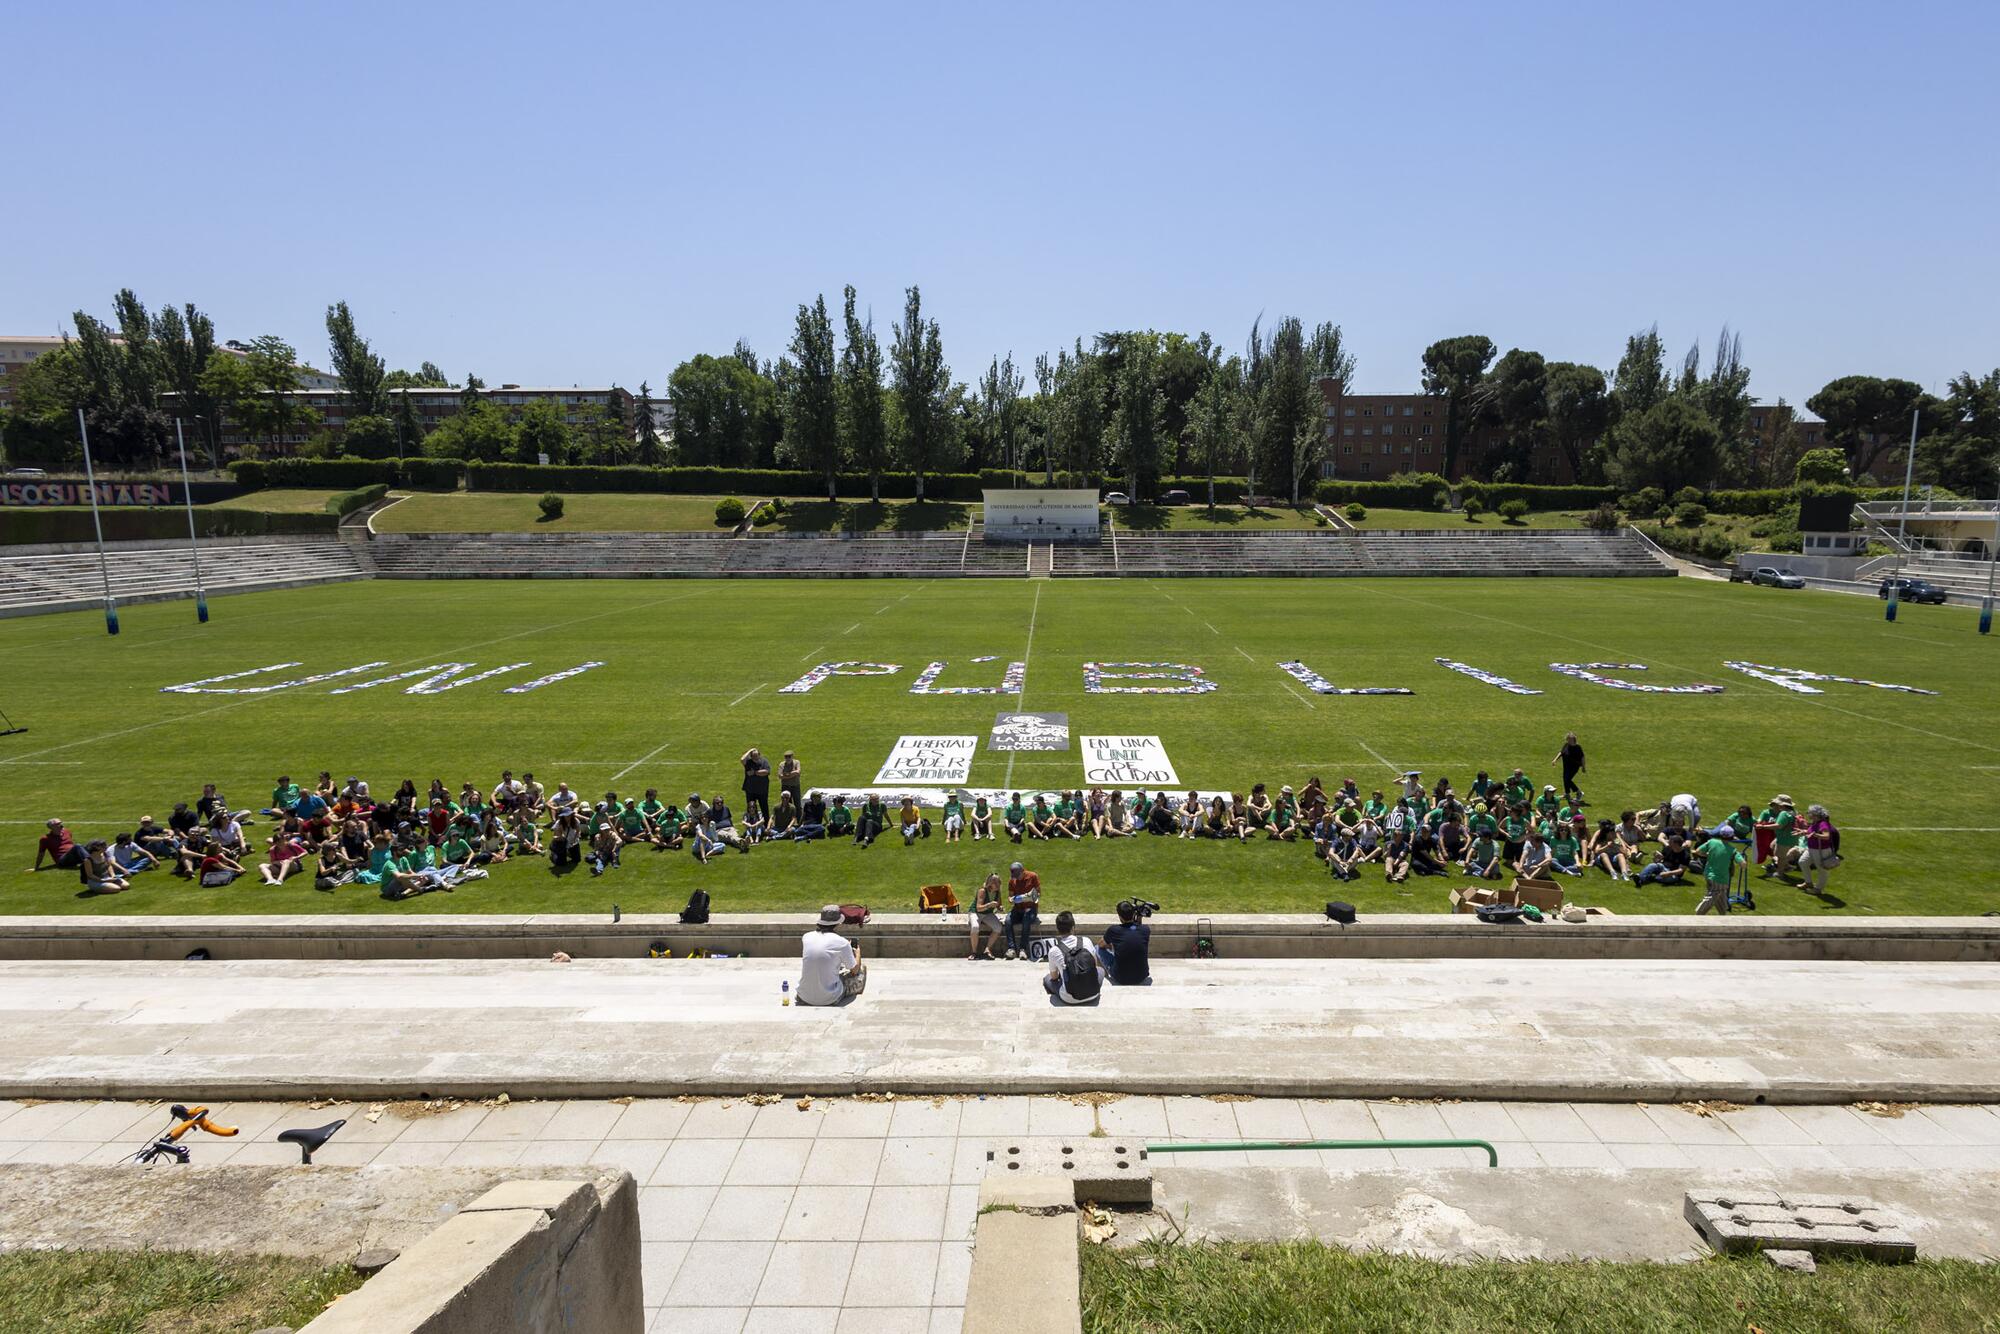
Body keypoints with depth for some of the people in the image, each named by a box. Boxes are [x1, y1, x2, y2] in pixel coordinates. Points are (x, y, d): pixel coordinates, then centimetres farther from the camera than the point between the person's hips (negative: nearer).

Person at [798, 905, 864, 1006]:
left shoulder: (806, 937, 0)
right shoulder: (842, 943, -11)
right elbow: (854, 970, 5)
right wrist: (858, 952, 26)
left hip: (804, 997, 5)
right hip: (828, 1000, -5)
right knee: (862, 970, 17)